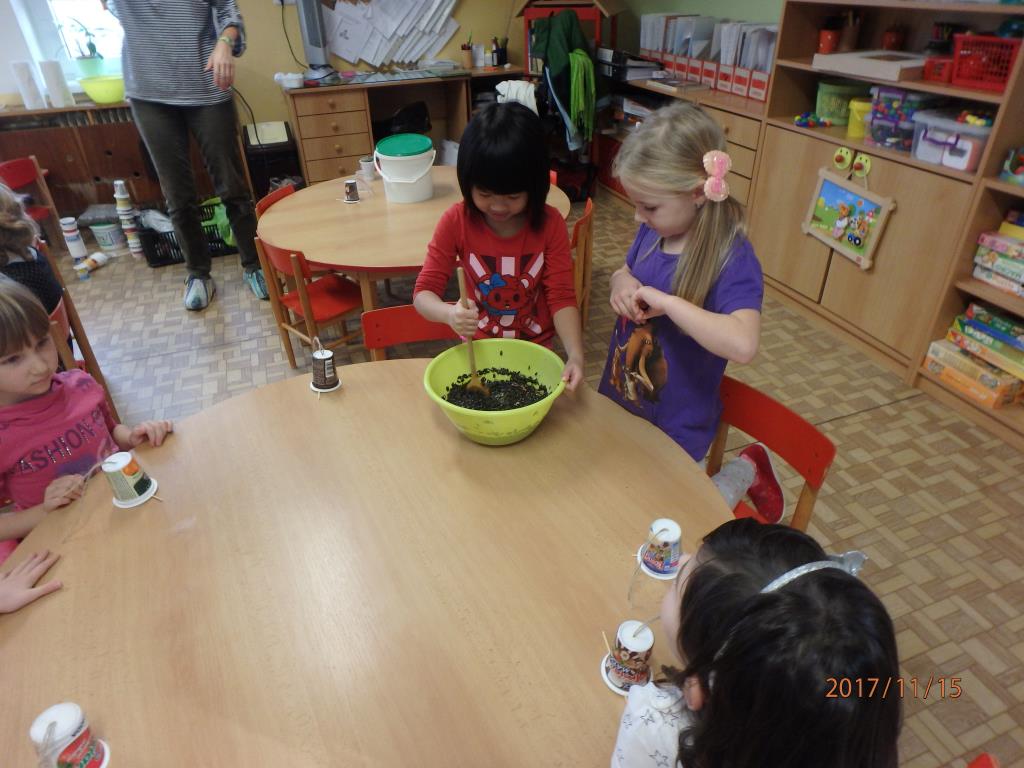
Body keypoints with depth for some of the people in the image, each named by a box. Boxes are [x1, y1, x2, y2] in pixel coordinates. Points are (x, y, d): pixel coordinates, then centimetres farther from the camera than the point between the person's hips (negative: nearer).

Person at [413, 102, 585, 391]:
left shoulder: (550, 224, -13)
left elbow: (561, 297, -14)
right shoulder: (456, 221, -14)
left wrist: (575, 355, -31)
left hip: (535, 348, 2)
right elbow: (424, 292, -13)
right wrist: (450, 314, -37)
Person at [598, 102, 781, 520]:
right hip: (616, 404, 7)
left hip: (674, 431, -7)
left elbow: (742, 344, -42)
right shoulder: (652, 232, -6)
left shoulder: (732, 260, -26)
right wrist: (621, 282, -9)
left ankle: (744, 472, 27)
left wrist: (664, 301, -36)